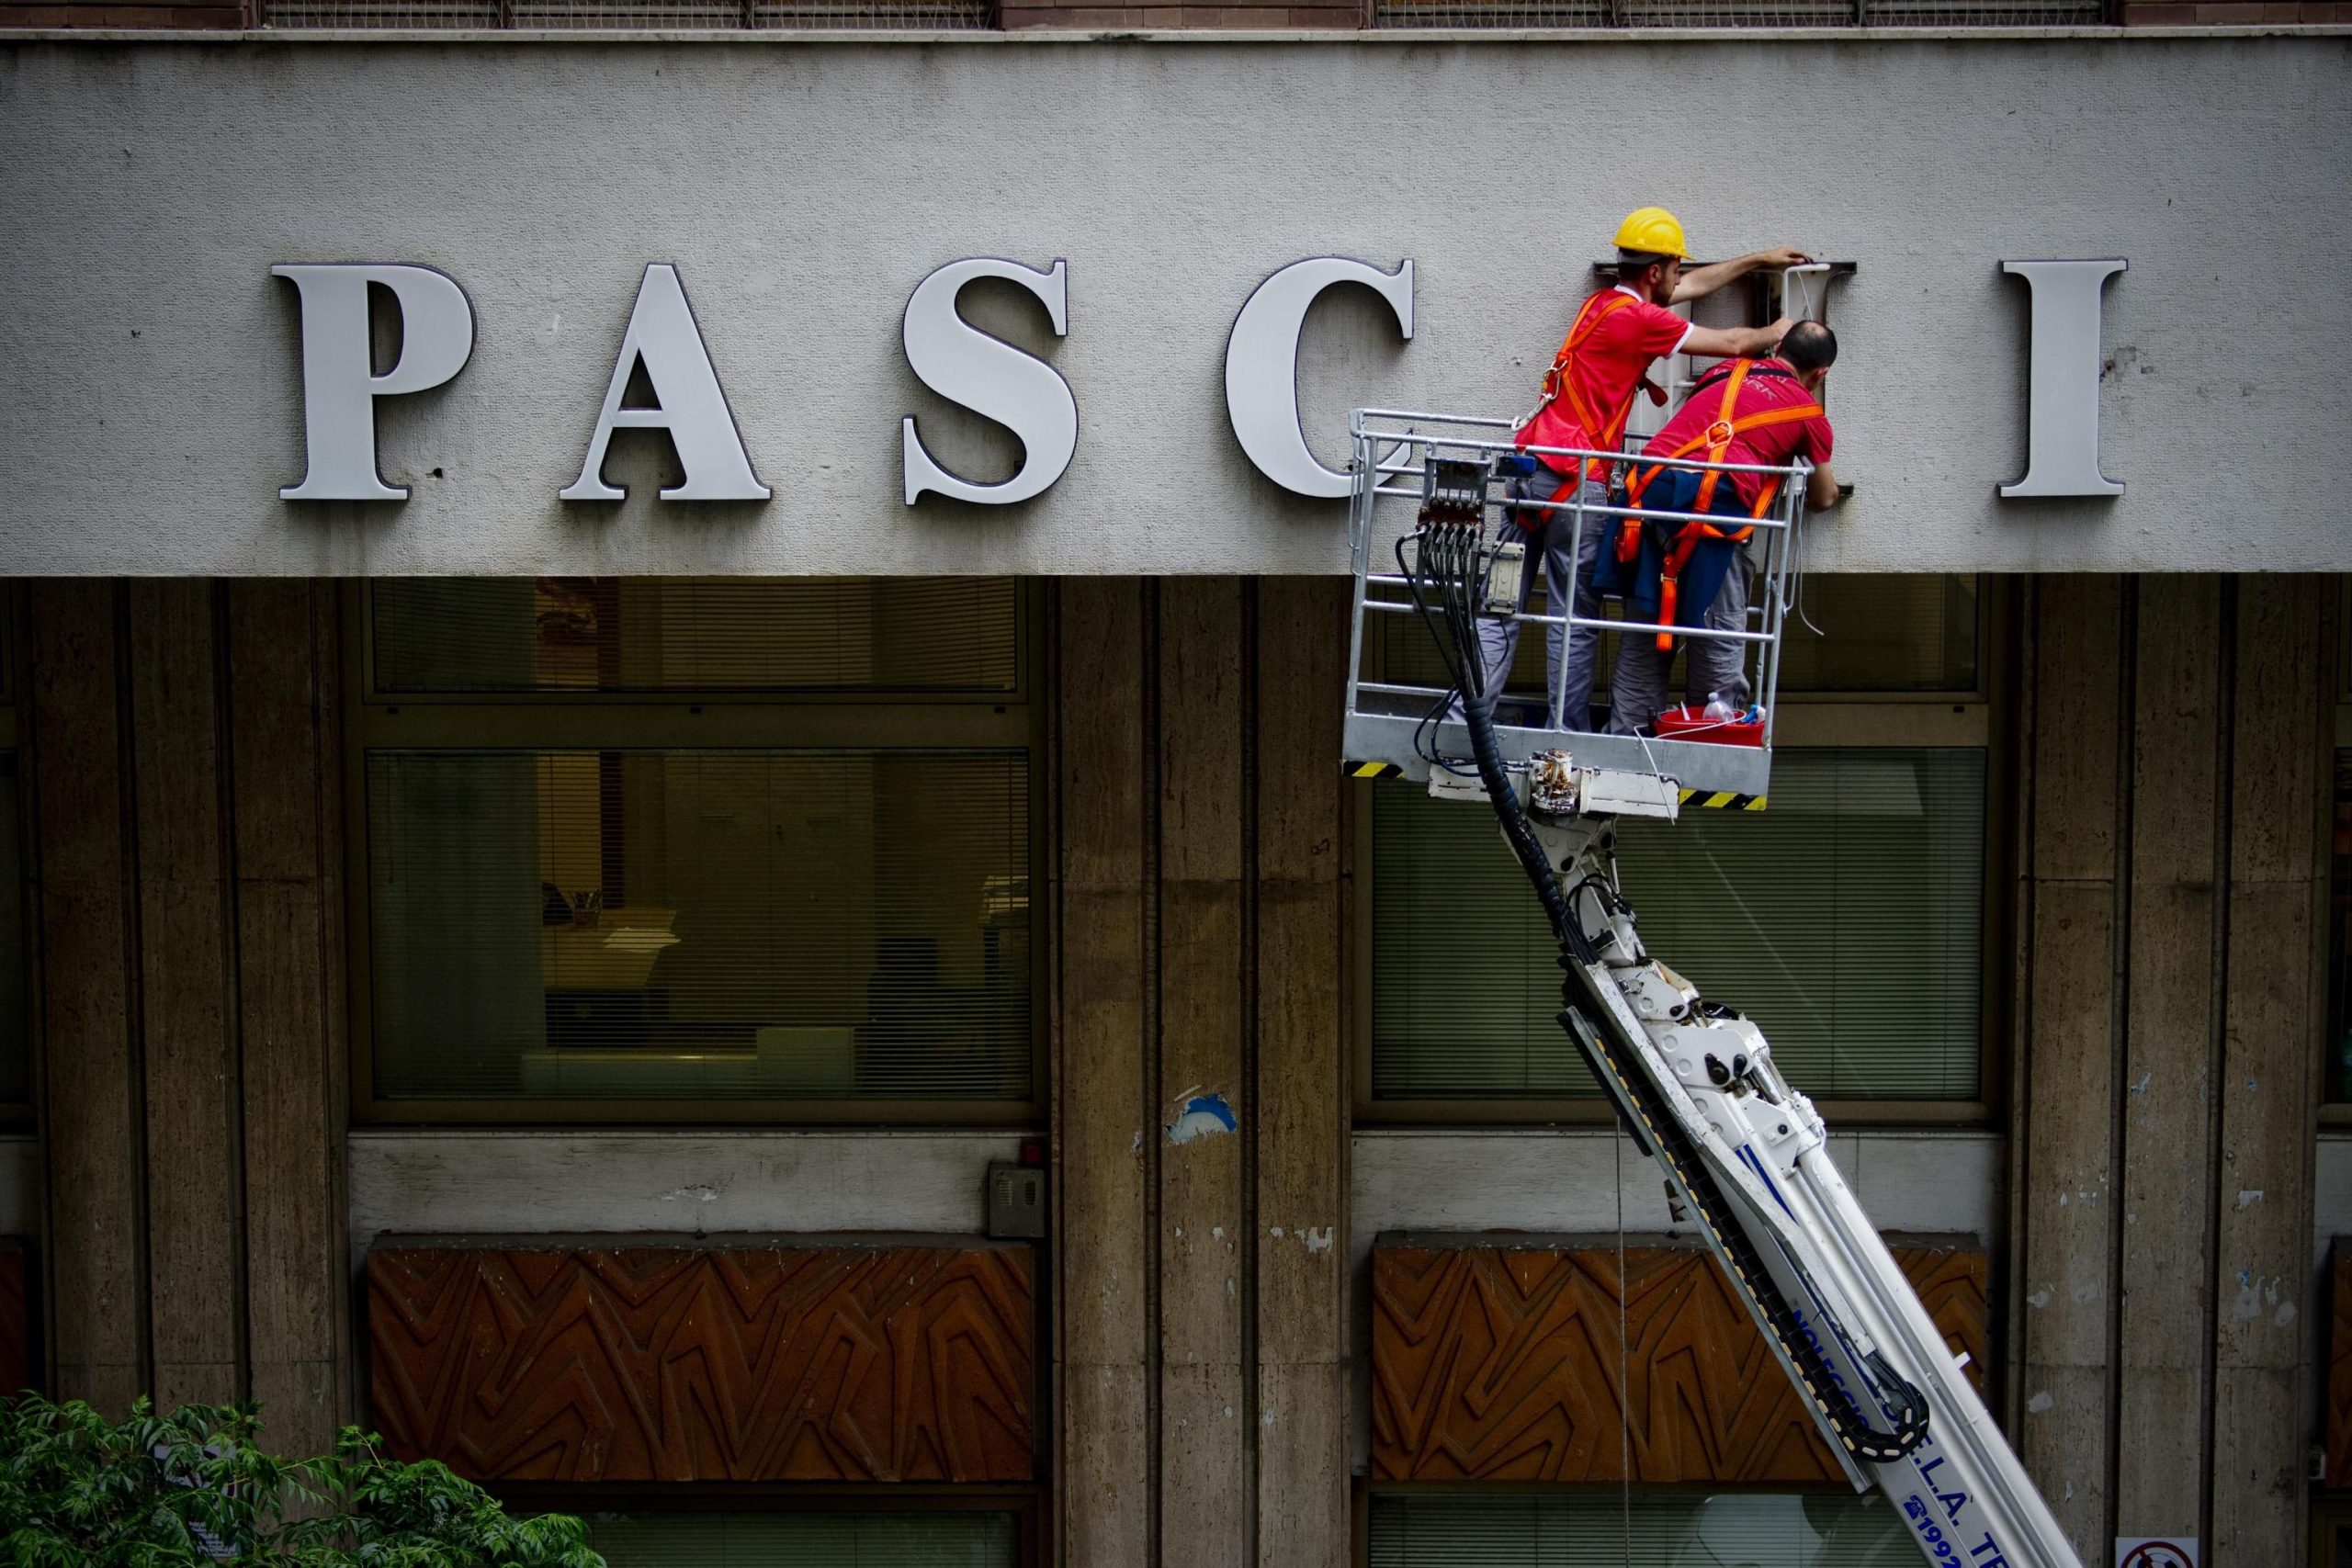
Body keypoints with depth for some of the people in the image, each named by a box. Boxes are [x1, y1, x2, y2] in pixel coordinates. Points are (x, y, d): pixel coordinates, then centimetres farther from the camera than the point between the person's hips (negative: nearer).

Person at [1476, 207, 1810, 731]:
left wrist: (1759, 259, 43)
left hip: (1529, 466, 8)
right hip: (1575, 479, -8)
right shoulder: (1638, 319, -7)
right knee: (1576, 618, -1)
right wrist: (1777, 333, 22)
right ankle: (1568, 739, 1)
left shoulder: (1602, 302, 18)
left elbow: (1693, 285, 33)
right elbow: (1732, 344, 2)